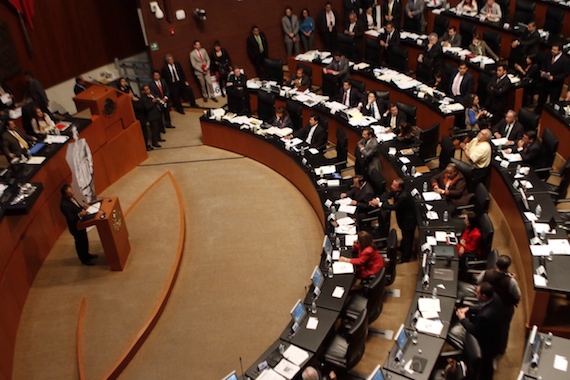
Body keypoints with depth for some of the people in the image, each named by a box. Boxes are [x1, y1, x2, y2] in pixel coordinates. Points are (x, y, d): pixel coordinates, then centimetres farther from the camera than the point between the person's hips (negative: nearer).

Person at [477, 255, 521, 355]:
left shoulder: (486, 273, -28)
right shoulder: (510, 281, -36)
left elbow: (478, 282, -5)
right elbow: (518, 296, -18)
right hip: (505, 308, -2)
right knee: (503, 328, 25)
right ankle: (501, 349, 47)